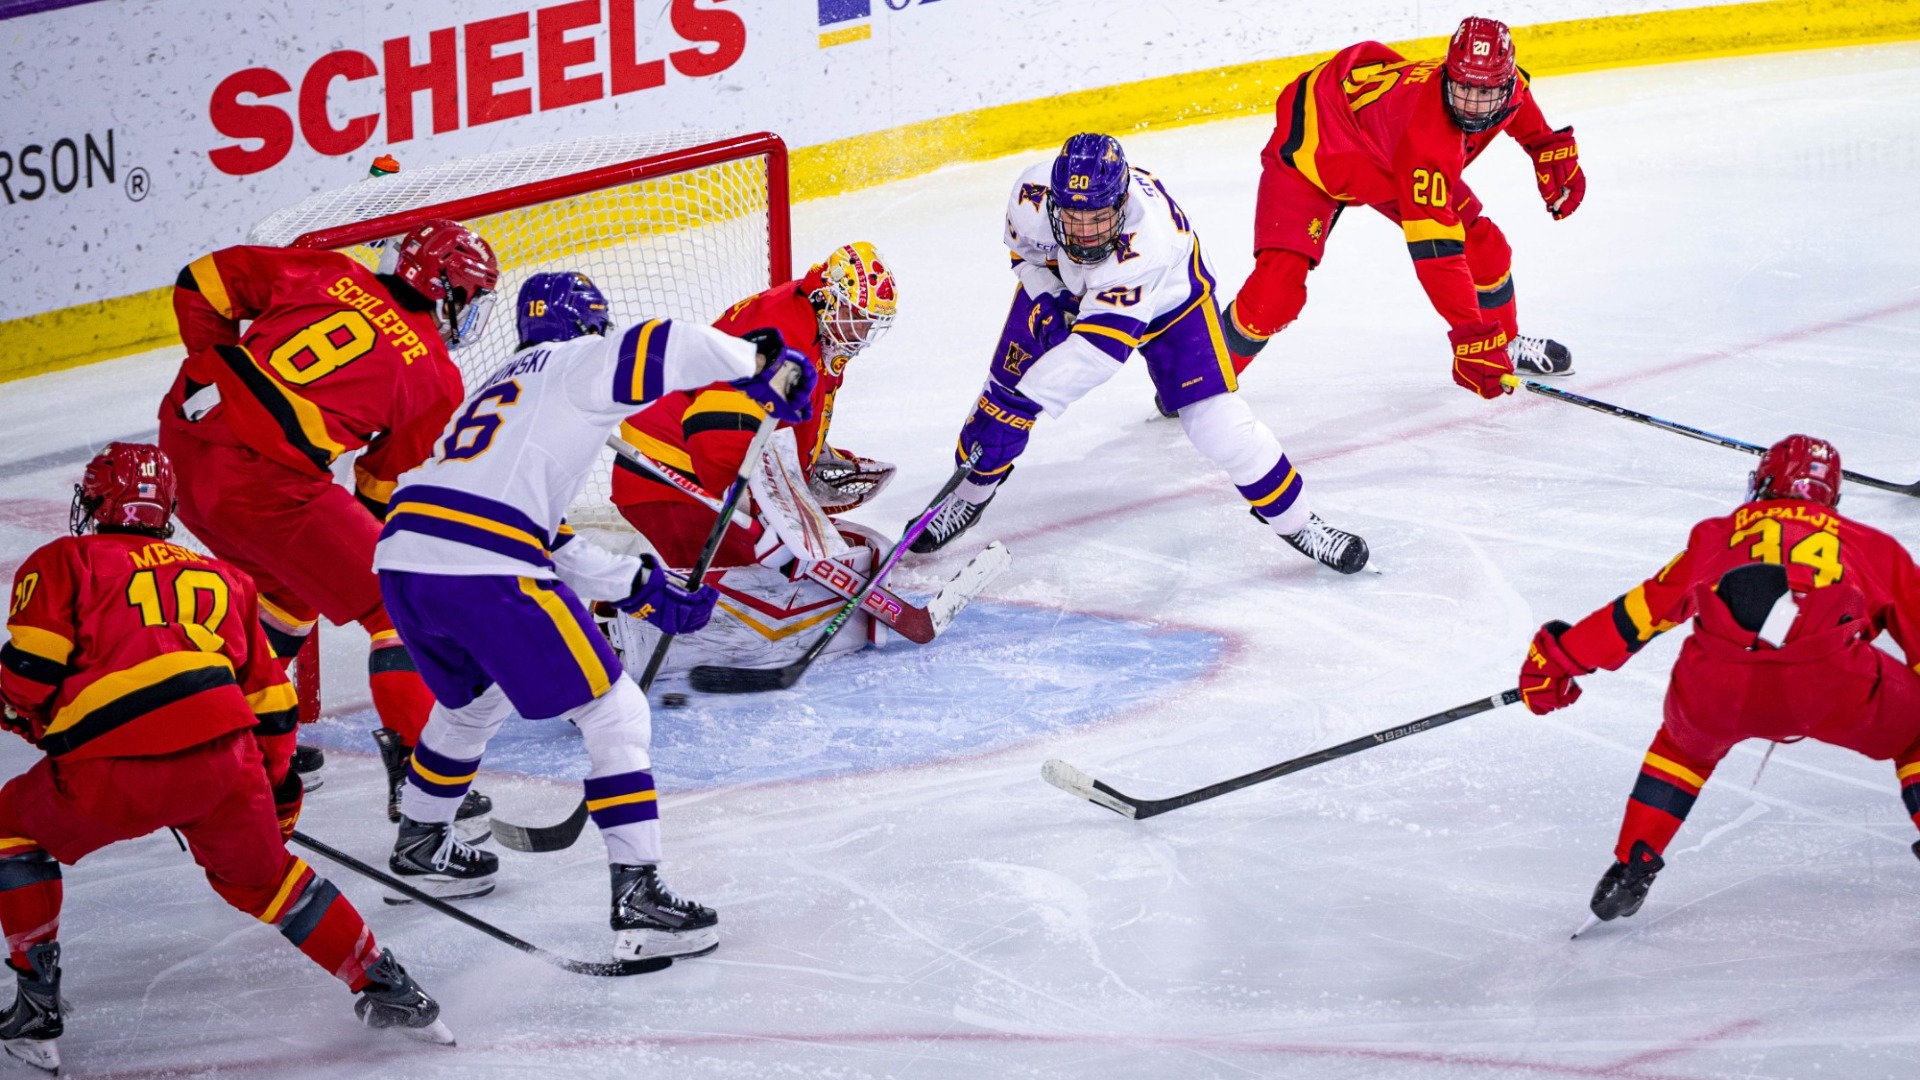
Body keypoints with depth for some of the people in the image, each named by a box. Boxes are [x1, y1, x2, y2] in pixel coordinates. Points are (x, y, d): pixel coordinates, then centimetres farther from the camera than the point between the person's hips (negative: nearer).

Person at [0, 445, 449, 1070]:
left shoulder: (61, 563, 18)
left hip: (110, 771, -4)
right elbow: (269, 704, 31)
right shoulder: (221, 578, 31)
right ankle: (386, 988, 22)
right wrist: (278, 798, 42)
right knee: (259, 876, 28)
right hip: (222, 755, 4)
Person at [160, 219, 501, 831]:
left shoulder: (332, 275, 13)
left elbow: (206, 283, 13)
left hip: (183, 432, 7)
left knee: (285, 584, 30)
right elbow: (388, 489, 12)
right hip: (262, 482, -7)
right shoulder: (436, 379, 4)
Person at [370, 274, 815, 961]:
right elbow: (657, 347, -14)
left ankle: (419, 848, 49)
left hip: (403, 562, 8)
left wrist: (638, 587, 29)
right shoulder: (579, 363, 9)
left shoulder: (504, 384, 33)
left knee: (474, 699, 36)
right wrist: (759, 362, -3)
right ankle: (637, 898, -5)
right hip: (486, 575, -8)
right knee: (614, 715, 1)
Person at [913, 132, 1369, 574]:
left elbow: (1100, 346, -46)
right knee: (1006, 386, -2)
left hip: (1167, 299, -4)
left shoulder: (1148, 236, -47)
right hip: (1063, 285, 4)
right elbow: (1024, 247, -6)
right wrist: (1046, 301, -18)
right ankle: (970, 495, 25)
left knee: (1217, 421, -14)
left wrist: (1032, 393, -47)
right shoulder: (1031, 195, -34)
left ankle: (1295, 521, 3)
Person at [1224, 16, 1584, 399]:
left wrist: (1552, 150, 6)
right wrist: (1472, 338, -43)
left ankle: (1505, 344, 34)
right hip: (1313, 147, -8)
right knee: (1276, 293, -21)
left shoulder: (1504, 83, -21)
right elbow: (1435, 250, -42)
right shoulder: (1427, 137, -43)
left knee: (1483, 245, 6)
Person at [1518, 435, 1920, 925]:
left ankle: (1632, 868, 30)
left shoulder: (1721, 534, 34)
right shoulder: (1872, 546, 32)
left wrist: (1562, 657, 45)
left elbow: (1643, 608, 36)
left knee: (1686, 743, 36)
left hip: (1717, 682, 2)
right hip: (1827, 678, -2)